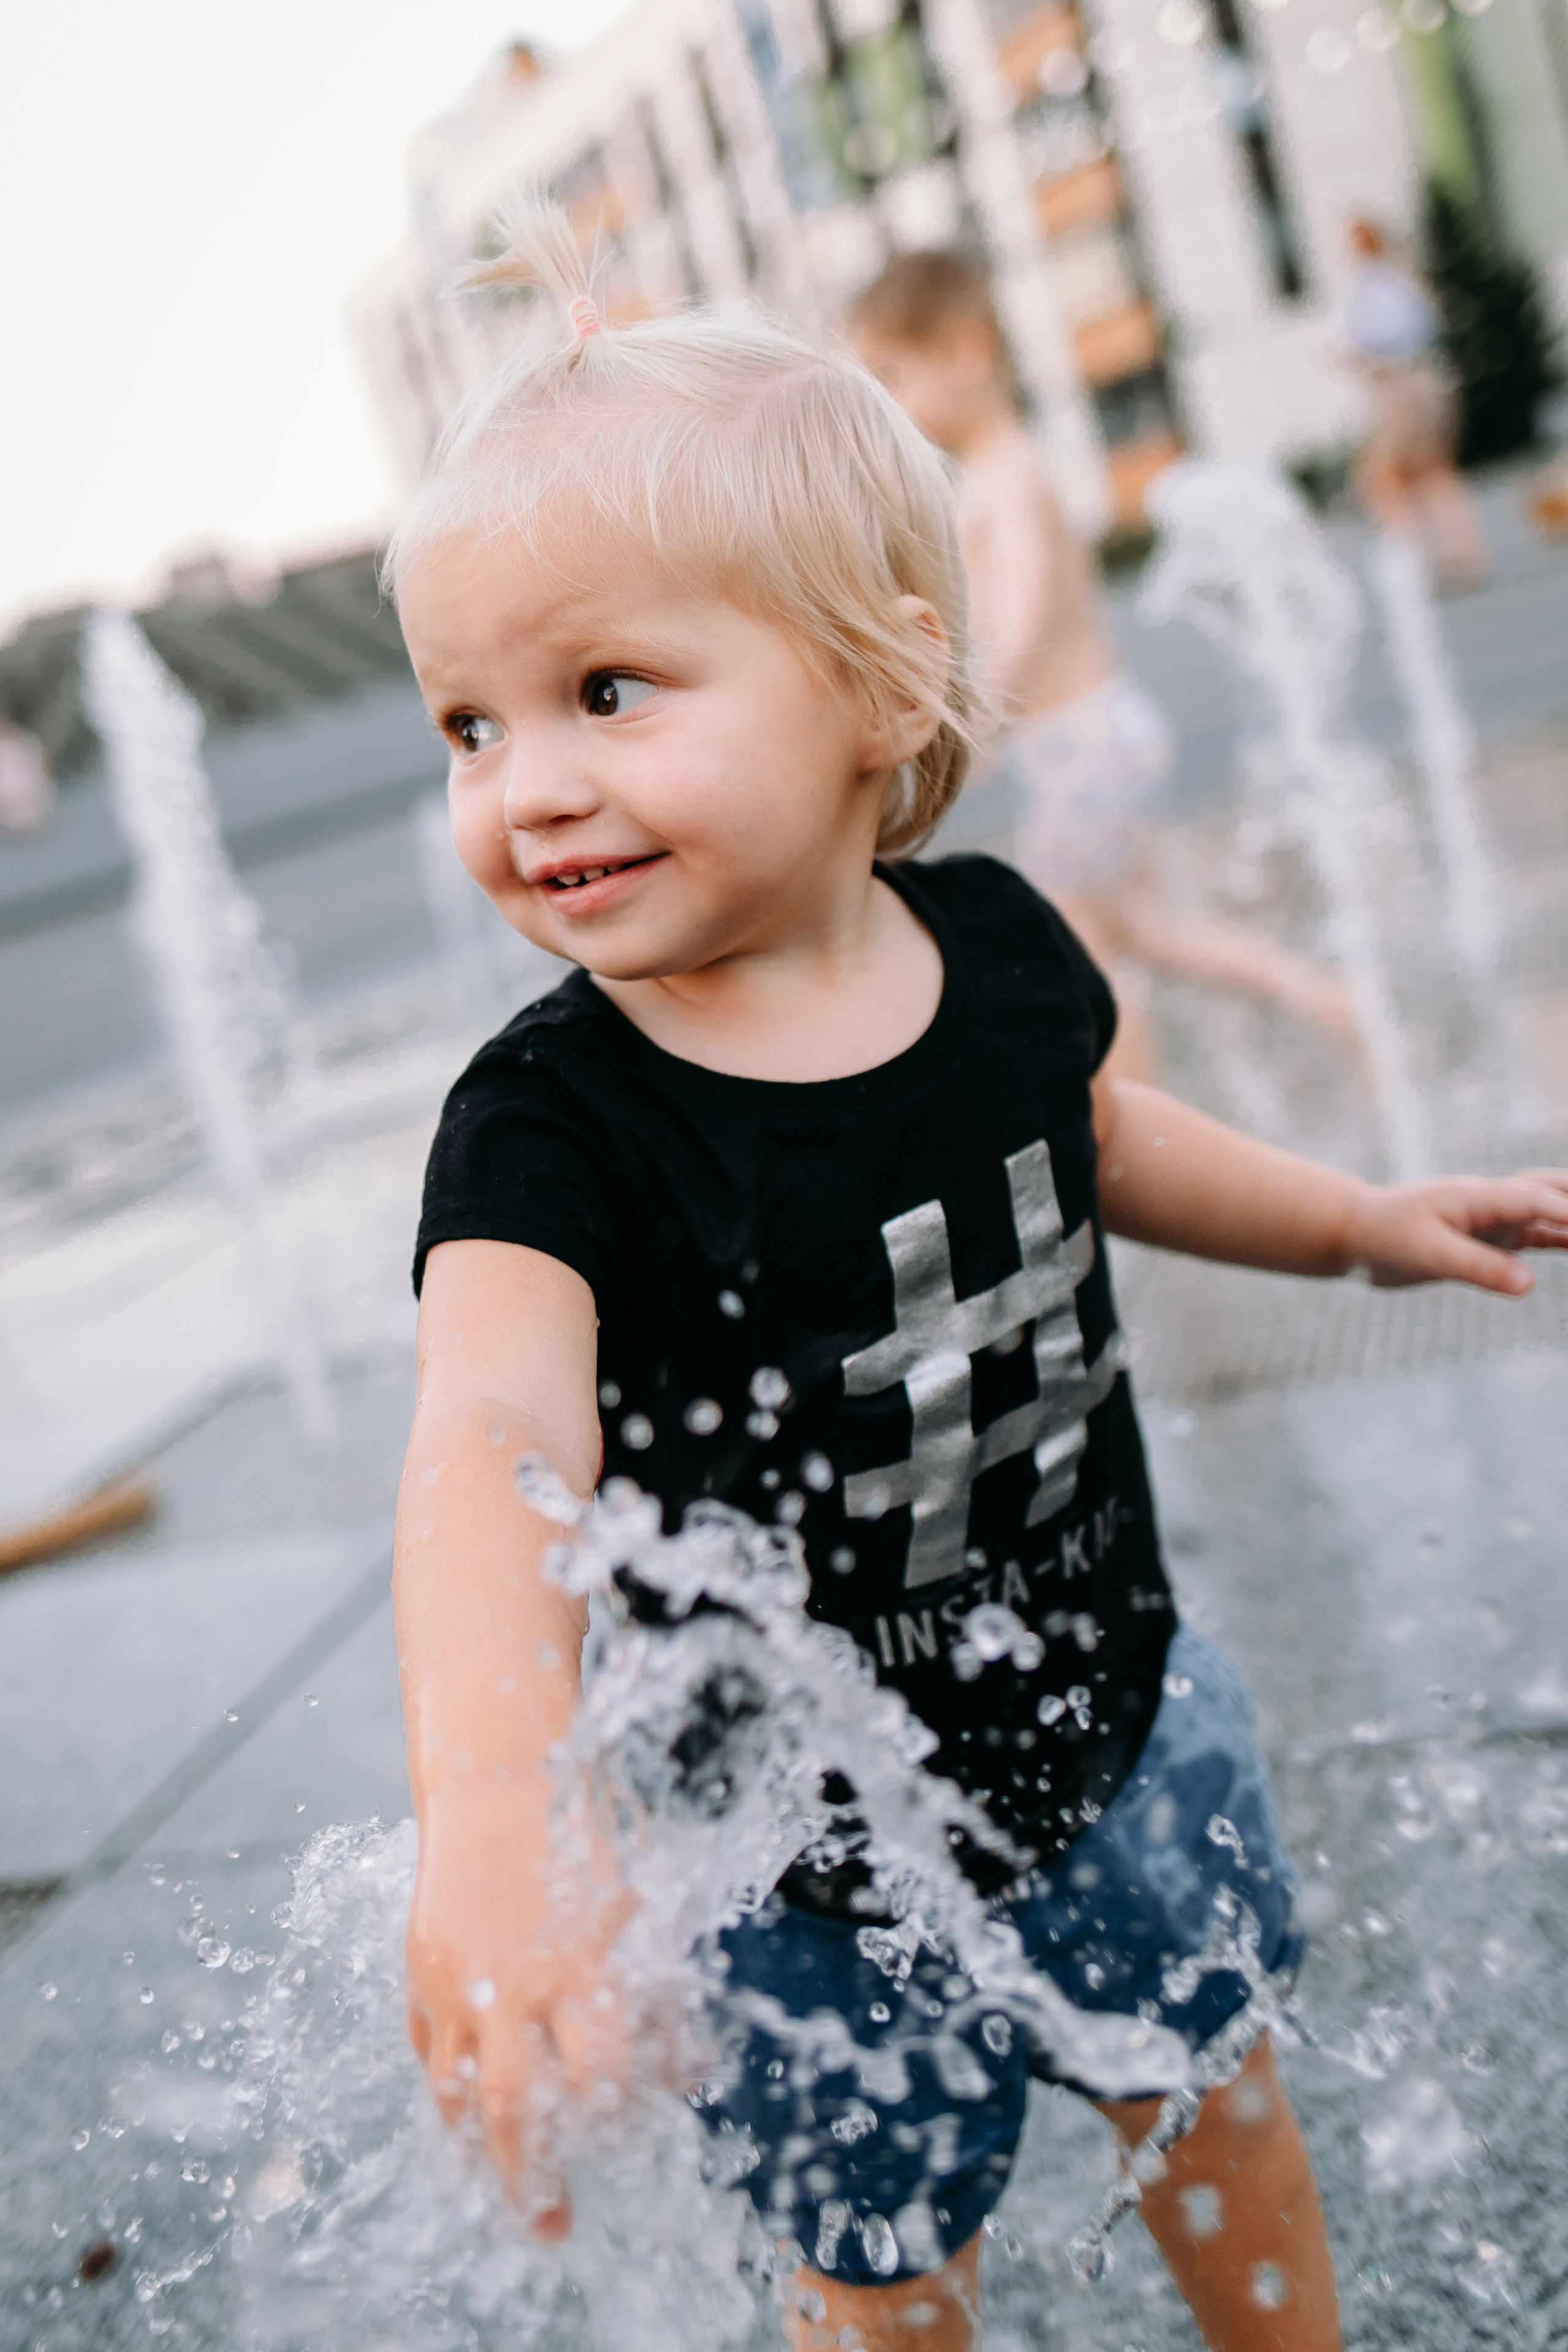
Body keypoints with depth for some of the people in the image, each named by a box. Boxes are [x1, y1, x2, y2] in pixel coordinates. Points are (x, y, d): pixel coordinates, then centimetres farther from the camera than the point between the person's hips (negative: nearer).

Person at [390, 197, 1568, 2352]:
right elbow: (494, 1435, -46)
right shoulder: (550, 1122, -27)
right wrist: (494, 1805, -62)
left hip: (1114, 1727, 4)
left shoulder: (998, 944, -13)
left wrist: (1353, 1220, 11)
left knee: (1218, 2117, 28)